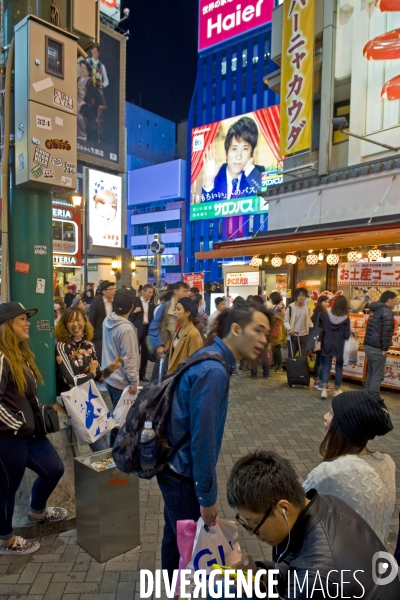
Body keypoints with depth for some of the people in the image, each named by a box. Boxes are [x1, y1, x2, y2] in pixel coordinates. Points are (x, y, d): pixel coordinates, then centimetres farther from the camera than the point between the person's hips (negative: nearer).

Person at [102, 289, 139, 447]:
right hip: (122, 381, -8)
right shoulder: (126, 329, -25)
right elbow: (129, 358, -22)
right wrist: (134, 381, -13)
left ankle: (114, 445, 35)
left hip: (110, 377, 8)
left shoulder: (107, 321, 0)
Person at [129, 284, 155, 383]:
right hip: (137, 329, -4)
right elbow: (128, 315, -6)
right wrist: (134, 312, -23)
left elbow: (152, 317, 9)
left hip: (148, 329, 5)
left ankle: (142, 374, 21)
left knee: (145, 353, 10)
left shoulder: (151, 304, 10)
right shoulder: (135, 301, -4)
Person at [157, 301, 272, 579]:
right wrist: (207, 496, -15)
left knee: (177, 535, 26)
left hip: (176, 465, 9)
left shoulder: (212, 359, 3)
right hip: (183, 473, -9)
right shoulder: (213, 370, -27)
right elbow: (202, 438, -26)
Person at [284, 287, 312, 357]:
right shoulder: (290, 307, -9)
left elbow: (309, 321, 12)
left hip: (304, 336, 3)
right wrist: (289, 329, -22)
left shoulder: (308, 308, 3)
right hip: (293, 336, -3)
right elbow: (285, 321, -5)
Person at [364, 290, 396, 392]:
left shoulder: (377, 310, 17)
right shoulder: (387, 311, -12)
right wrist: (385, 348, -15)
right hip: (376, 348, -9)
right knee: (378, 375, -3)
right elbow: (386, 330, -20)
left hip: (369, 345, 9)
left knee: (371, 373, 17)